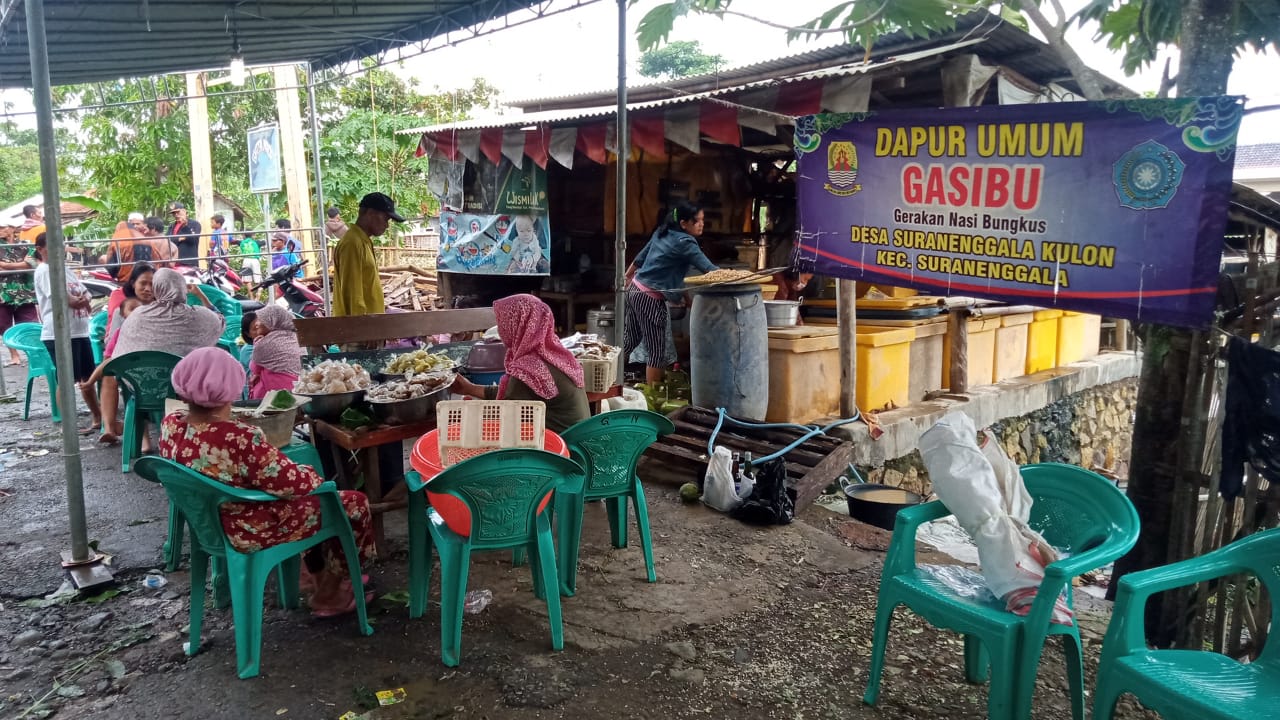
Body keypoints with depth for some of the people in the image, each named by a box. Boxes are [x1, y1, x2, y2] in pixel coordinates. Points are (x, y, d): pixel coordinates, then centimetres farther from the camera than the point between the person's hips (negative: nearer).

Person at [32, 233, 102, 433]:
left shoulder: (64, 269, 17)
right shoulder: (44, 270, -9)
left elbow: (86, 296, 15)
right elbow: (68, 300, -17)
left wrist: (79, 300, -4)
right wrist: (81, 300, 2)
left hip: (79, 331, 8)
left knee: (87, 378, 15)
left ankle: (98, 419, 24)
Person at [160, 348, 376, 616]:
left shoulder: (170, 425, -11)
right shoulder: (241, 440, -35)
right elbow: (294, 483, -26)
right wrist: (316, 478, -4)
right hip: (251, 532, -8)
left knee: (311, 498, 28)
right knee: (354, 502, 8)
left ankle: (318, 574, 41)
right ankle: (328, 592, 25)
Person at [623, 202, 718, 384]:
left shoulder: (662, 233, 9)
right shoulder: (684, 243, -15)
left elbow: (640, 258, 16)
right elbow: (709, 269, -21)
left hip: (635, 289, 9)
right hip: (651, 299, -9)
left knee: (630, 339, 21)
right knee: (657, 351, -1)